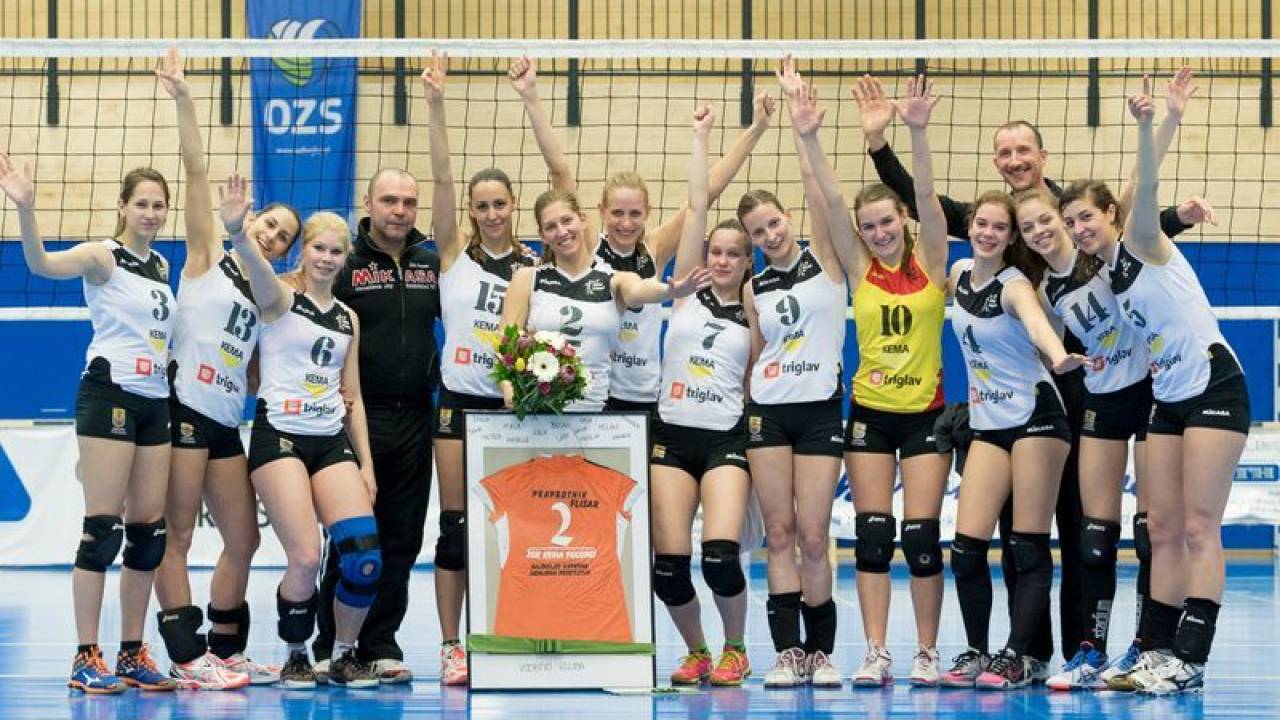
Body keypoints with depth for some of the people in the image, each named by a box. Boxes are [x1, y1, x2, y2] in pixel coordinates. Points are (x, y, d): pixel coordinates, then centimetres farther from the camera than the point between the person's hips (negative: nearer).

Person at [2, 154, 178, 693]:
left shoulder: (161, 265, 15)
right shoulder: (102, 256, -6)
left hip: (155, 401, 7)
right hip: (110, 393, -7)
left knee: (149, 531, 6)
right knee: (103, 529, -9)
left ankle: (132, 654, 13)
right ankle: (86, 658, -6)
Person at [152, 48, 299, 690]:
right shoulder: (208, 257, 2)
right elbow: (196, 172, -8)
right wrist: (182, 100, -17)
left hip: (227, 422, 7)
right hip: (184, 409, -7)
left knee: (242, 540, 9)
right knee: (175, 536, -6)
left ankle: (226, 650, 21)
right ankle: (187, 657, -6)